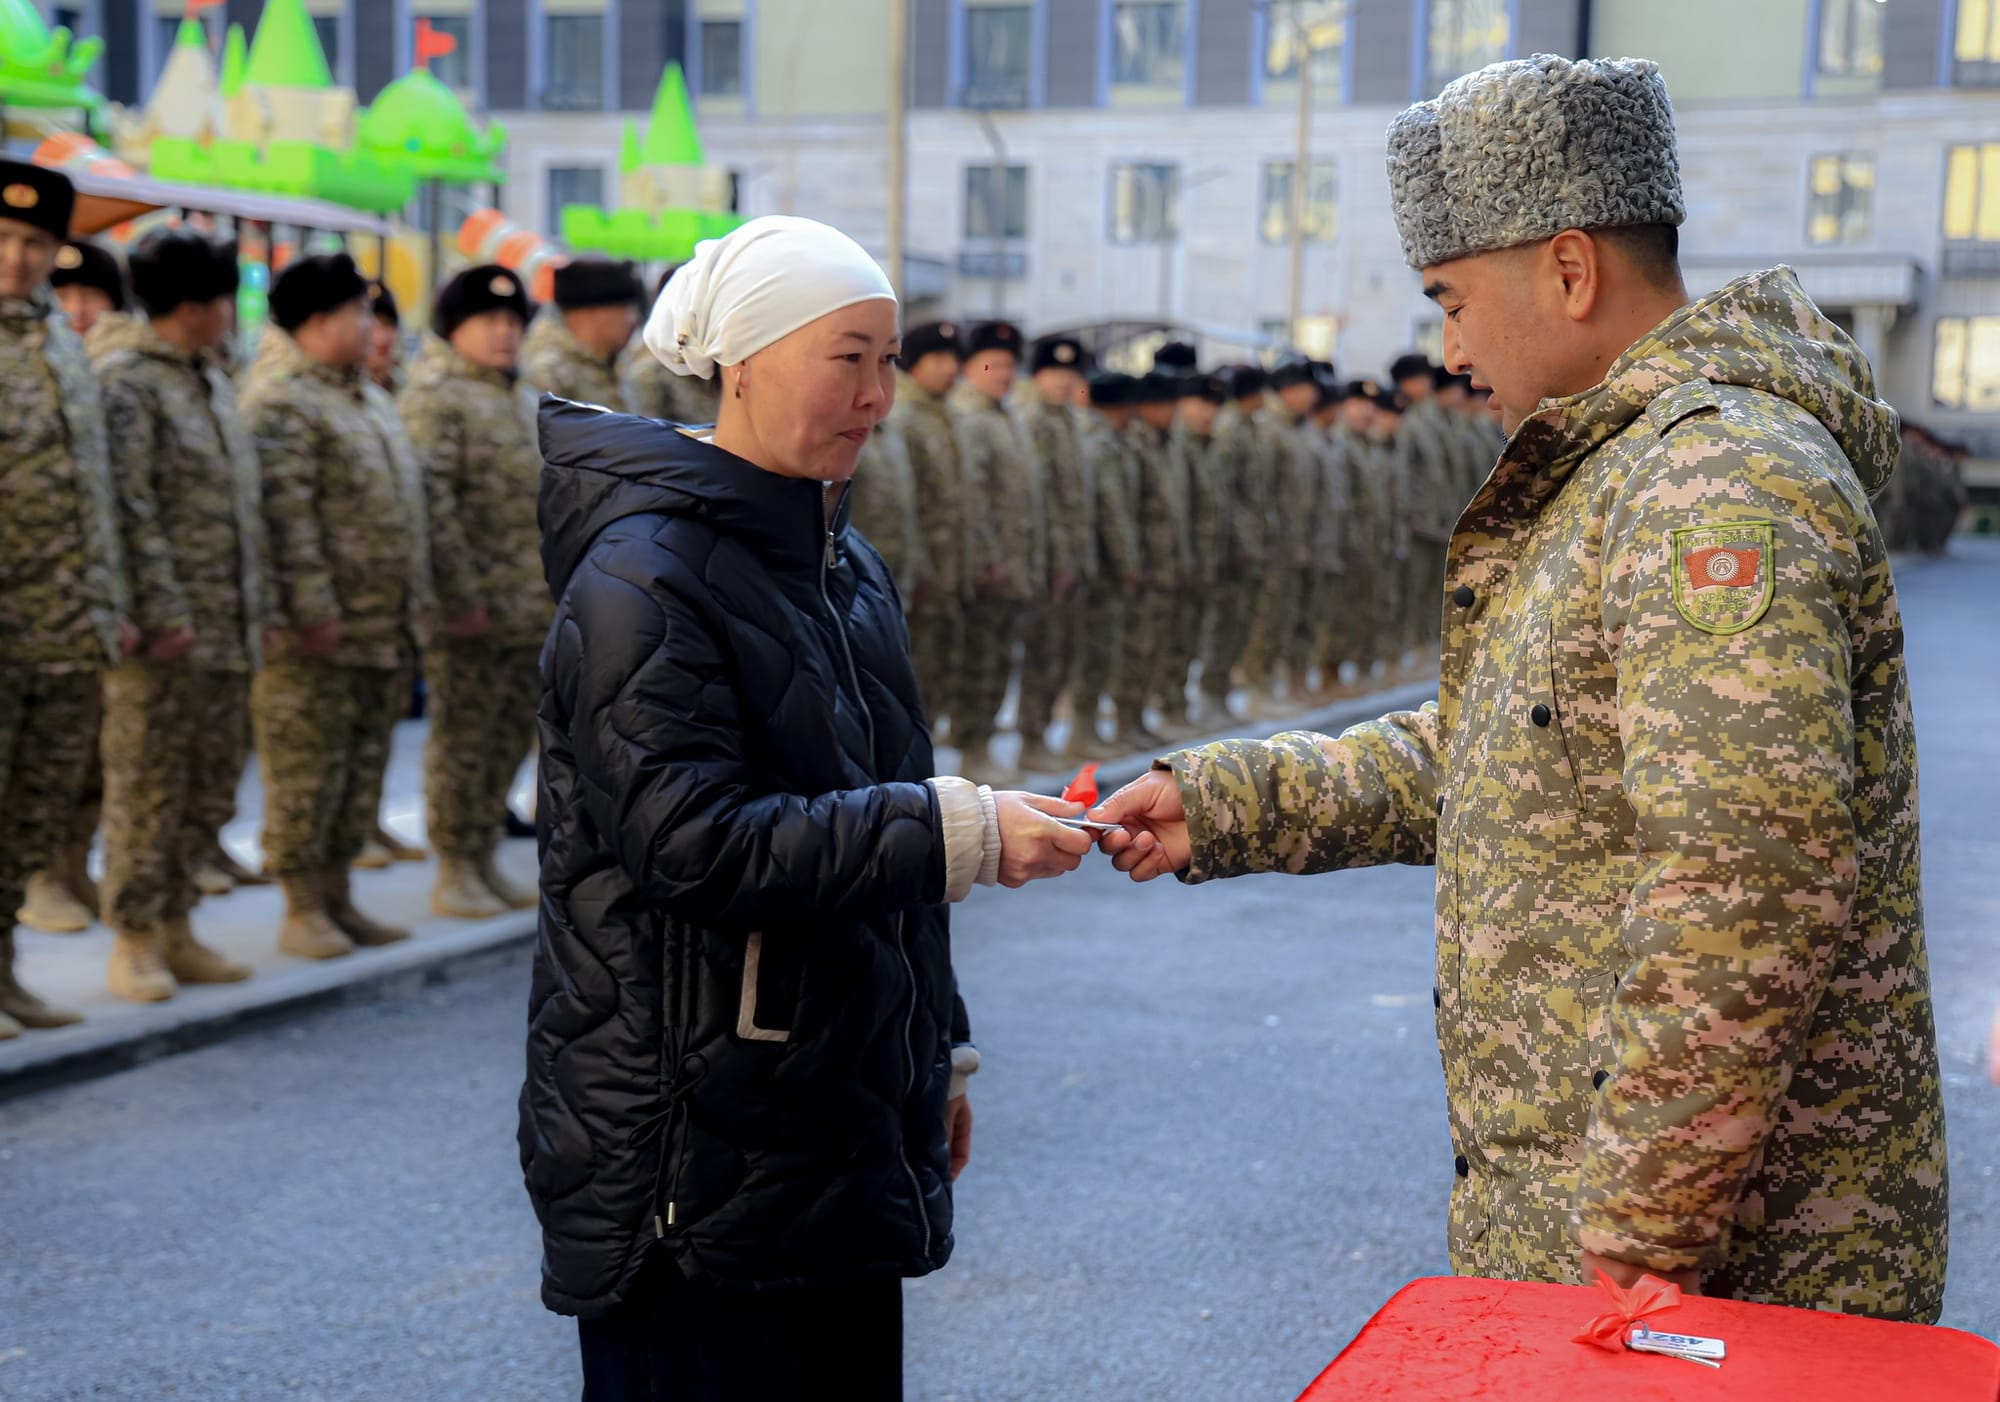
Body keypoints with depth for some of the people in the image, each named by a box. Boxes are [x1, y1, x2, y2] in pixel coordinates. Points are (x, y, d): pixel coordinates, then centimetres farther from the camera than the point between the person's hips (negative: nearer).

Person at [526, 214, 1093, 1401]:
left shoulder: (846, 565, 14)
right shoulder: (646, 577, -15)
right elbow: (694, 845, -24)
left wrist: (937, 1050, 21)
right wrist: (957, 832, -25)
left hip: (847, 1126, 8)